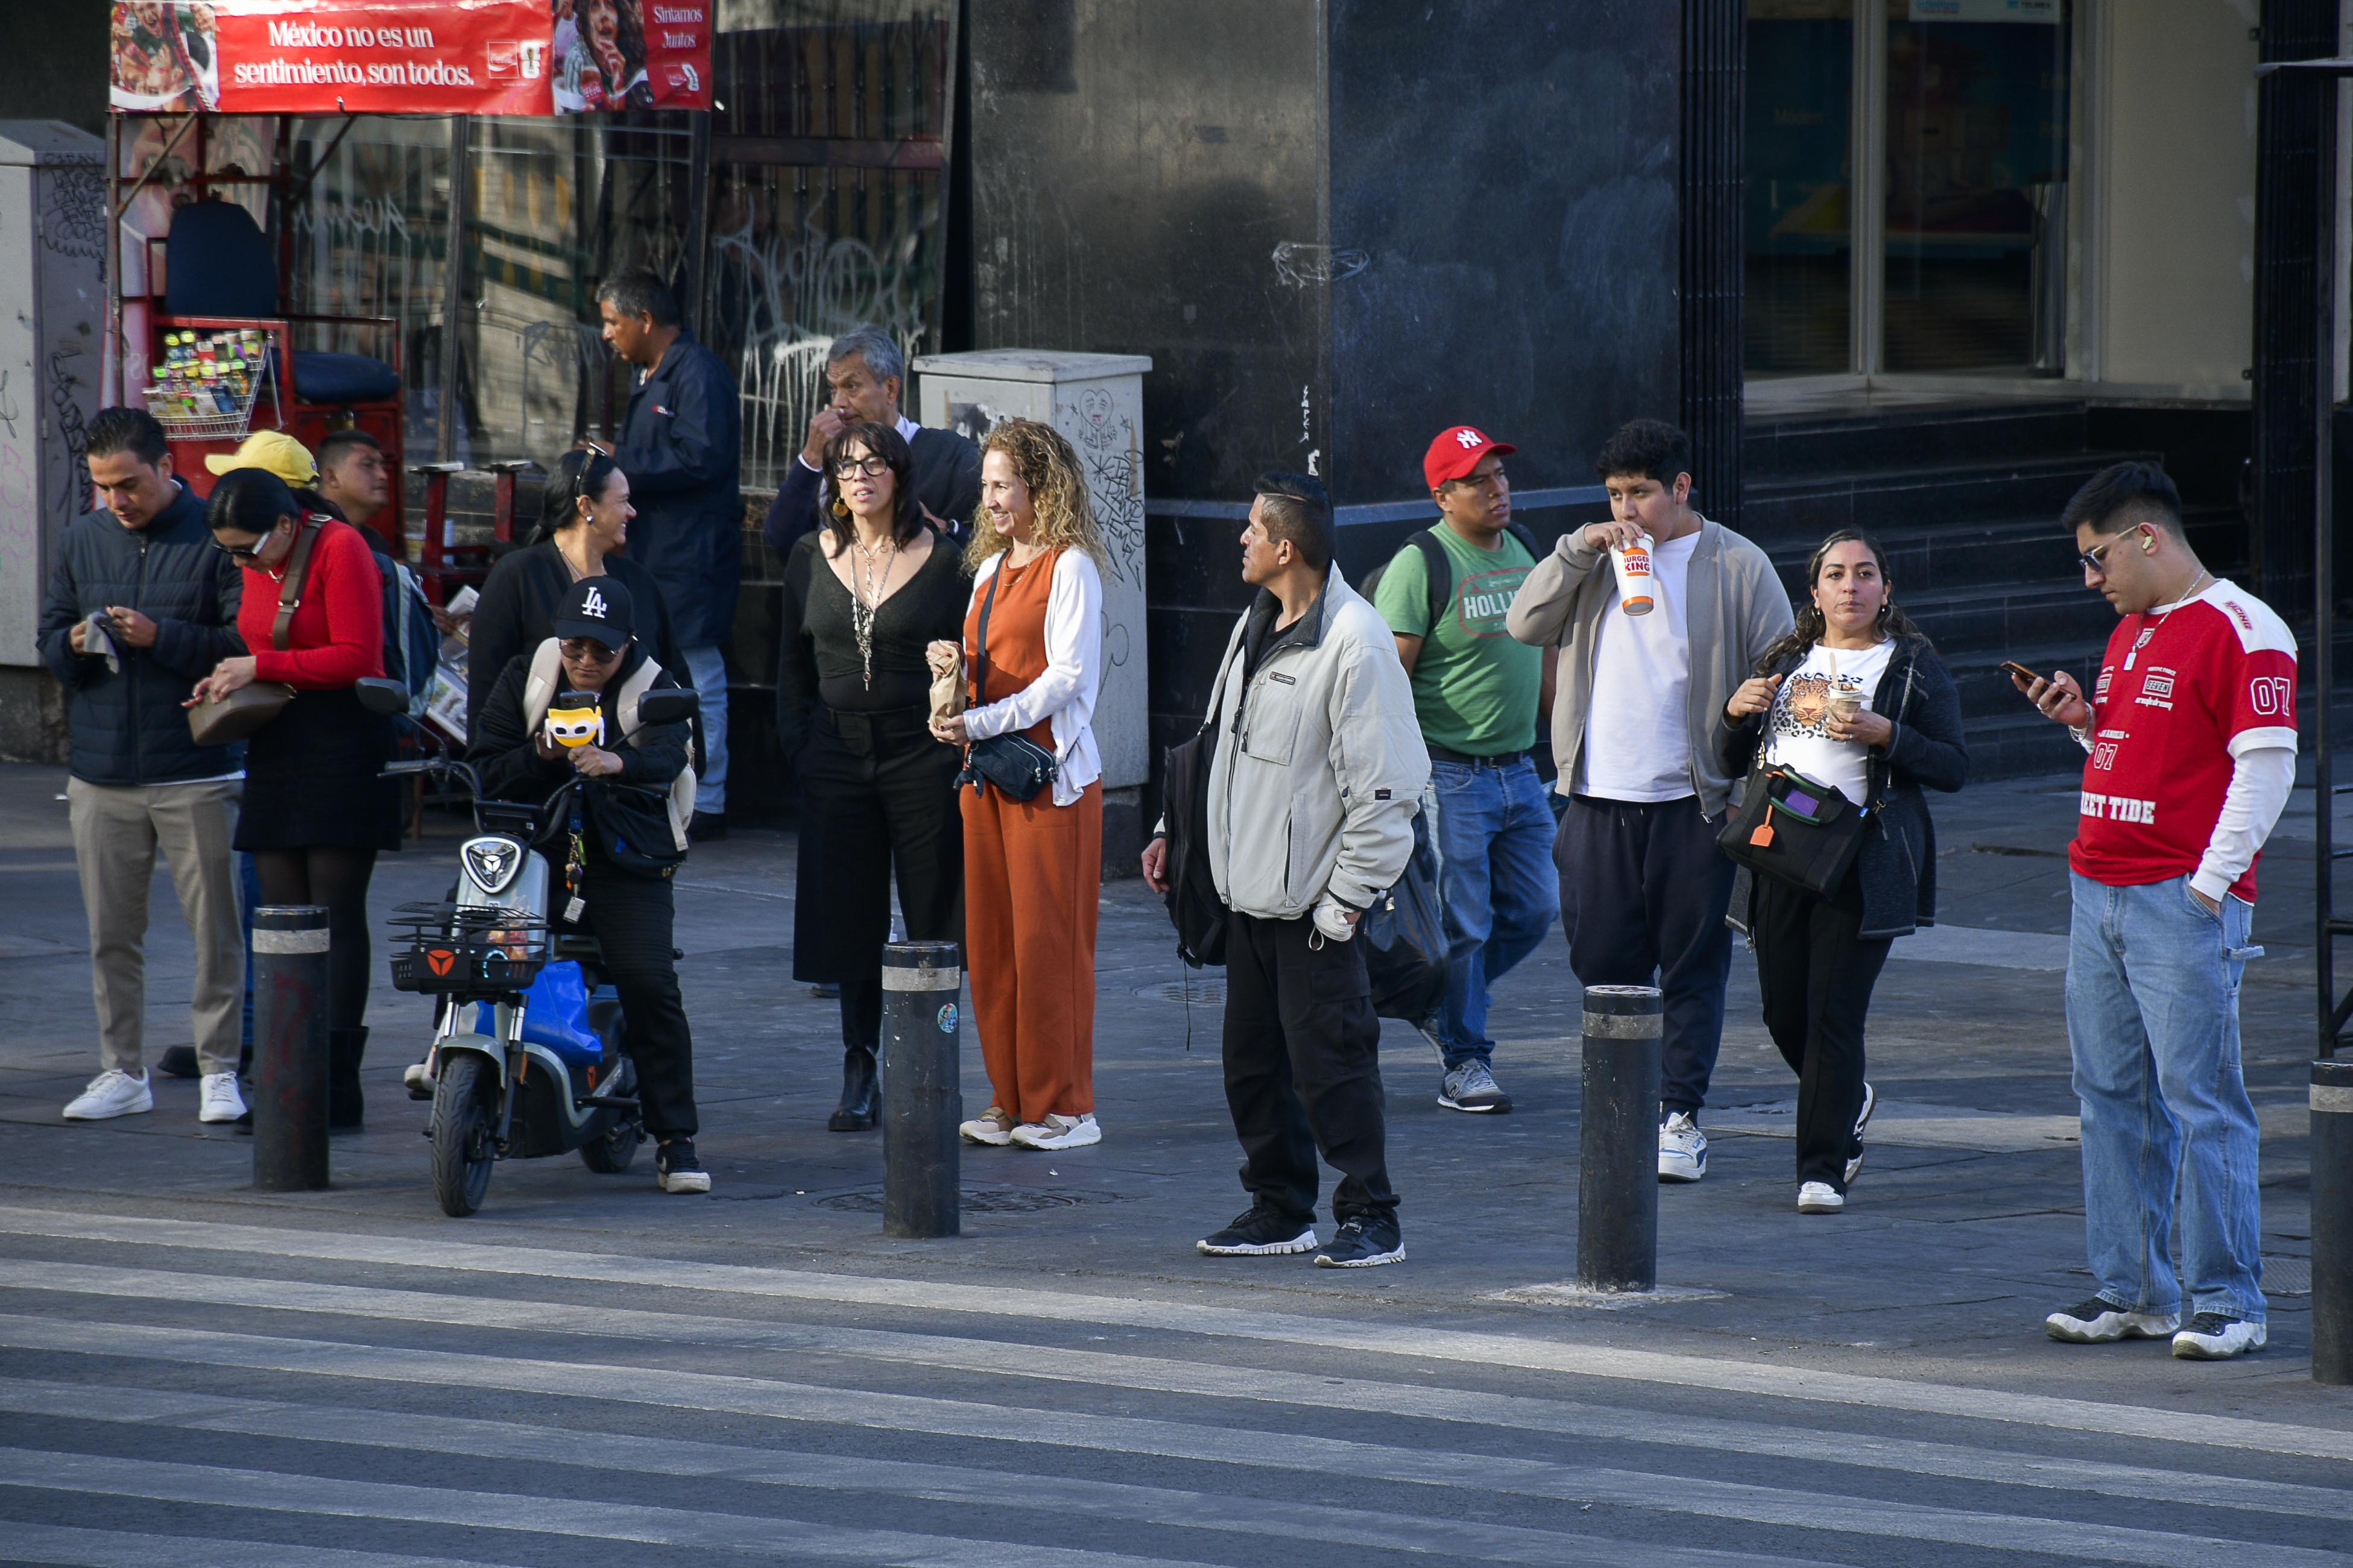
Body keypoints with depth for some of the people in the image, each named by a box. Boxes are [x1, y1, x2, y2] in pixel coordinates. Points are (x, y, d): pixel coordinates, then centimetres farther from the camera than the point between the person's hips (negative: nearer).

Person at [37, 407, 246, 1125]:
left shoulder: (215, 537, -5)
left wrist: (162, 638, -19)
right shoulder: (83, 541, 11)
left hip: (195, 775, -4)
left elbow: (246, 643, -9)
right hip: (102, 777, 4)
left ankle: (219, 1070, 7)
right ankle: (122, 1072, 15)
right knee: (111, 932, 7)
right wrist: (74, 646, -7)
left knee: (215, 929, -1)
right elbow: (49, 640, 16)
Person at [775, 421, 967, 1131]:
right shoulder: (812, 559, 8)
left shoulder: (942, 559, -1)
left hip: (923, 755, -3)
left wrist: (962, 746, -8)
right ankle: (859, 1075, 14)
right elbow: (792, 666, 14)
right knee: (850, 921, 6)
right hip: (838, 753, 3)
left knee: (931, 918, -1)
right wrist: (796, 748, 5)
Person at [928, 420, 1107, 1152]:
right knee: (991, 939, 6)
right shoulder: (989, 570, 17)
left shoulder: (1070, 568, -7)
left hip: (1051, 773, -8)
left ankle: (1063, 1106, 0)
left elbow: (1068, 676, -14)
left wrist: (982, 722, -19)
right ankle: (1013, 1100, 11)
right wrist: (955, 666, 2)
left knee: (1049, 940, -6)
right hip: (987, 771, 8)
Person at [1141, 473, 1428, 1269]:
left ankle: (1370, 1217, 3)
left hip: (1314, 900, -9)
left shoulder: (1354, 642, -16)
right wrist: (1177, 831, 21)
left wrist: (1347, 898, -16)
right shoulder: (1258, 625, 12)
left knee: (1329, 1061, -6)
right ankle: (1280, 1208, 22)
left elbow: (1384, 786, -16)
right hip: (1250, 889, 9)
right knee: (1252, 1058, 12)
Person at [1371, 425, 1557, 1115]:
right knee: (1462, 922, -3)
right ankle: (1463, 1063, 8)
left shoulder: (1522, 551, 12)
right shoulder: (1422, 565, -11)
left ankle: (1437, 999, 29)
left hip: (1519, 769, 7)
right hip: (1450, 774, -7)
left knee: (1534, 908, 8)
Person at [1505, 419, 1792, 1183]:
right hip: (1600, 801, 3)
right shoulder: (1596, 559, 12)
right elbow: (1526, 624, 3)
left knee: (1693, 970, 0)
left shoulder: (1737, 567, 1)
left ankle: (1680, 1117, 4)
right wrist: (1579, 549, -9)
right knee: (1604, 963, 4)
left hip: (1694, 804, -3)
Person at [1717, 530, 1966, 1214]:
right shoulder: (1786, 662, 17)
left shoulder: (1915, 667, 4)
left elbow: (1953, 768, -2)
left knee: (1834, 1012, -10)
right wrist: (1736, 713, -2)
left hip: (1863, 864, -5)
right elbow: (1731, 763, 19)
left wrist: (1884, 734, -17)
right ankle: (1849, 1104, 37)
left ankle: (1823, 1168, -4)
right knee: (1784, 1011, 7)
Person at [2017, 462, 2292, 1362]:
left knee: (2201, 1099, -8)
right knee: (2112, 1095, 8)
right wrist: (2084, 720, 9)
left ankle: (2227, 1302, -5)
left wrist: (2208, 884, -17)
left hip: (2184, 903, -9)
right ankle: (2131, 1291, 14)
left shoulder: (2240, 630, -9)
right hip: (2098, 897, 9)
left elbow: (2266, 766, -15)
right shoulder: (2129, 633, 19)